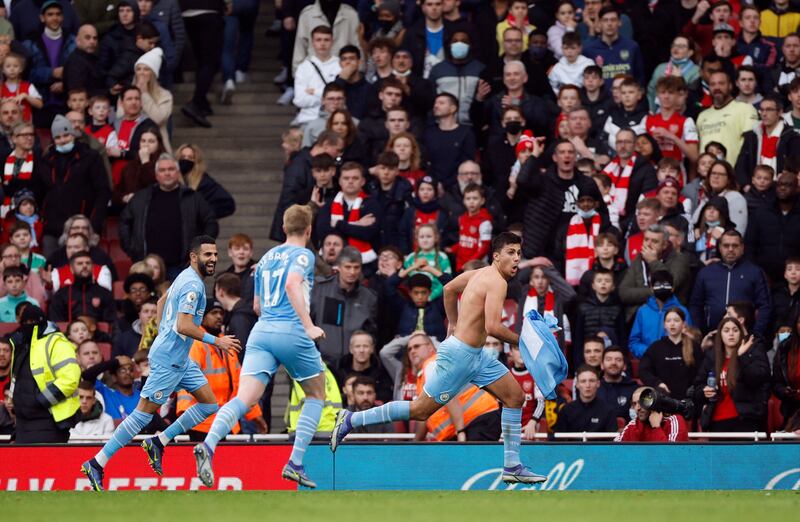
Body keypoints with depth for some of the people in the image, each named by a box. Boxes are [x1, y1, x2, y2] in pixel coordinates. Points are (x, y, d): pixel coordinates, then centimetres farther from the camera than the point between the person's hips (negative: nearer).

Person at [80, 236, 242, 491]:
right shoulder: (193, 285, -18)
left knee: (209, 404, 7)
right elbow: (184, 326, -26)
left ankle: (158, 443, 12)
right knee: (144, 413, -8)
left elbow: (162, 301, 28)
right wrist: (216, 341, -19)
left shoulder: (186, 277, 13)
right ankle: (97, 463, -4)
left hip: (180, 359, 10)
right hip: (169, 359, -10)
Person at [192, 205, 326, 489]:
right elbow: (292, 284, -18)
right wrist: (309, 326, -23)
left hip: (261, 331, 5)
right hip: (291, 332, -5)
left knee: (244, 399, -10)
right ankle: (295, 464, 7)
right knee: (316, 396, 17)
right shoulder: (303, 255, 2)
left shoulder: (266, 258, 23)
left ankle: (208, 446, -37)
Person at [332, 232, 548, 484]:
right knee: (421, 410, -2)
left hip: (474, 354, 10)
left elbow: (449, 289, 26)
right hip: (458, 355, -10)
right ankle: (351, 420, 7)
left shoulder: (481, 273, 11)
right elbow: (493, 327, -29)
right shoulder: (497, 282, -19)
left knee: (515, 396, 7)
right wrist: (520, 341, -14)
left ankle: (512, 467, 9)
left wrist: (454, 325, 34)